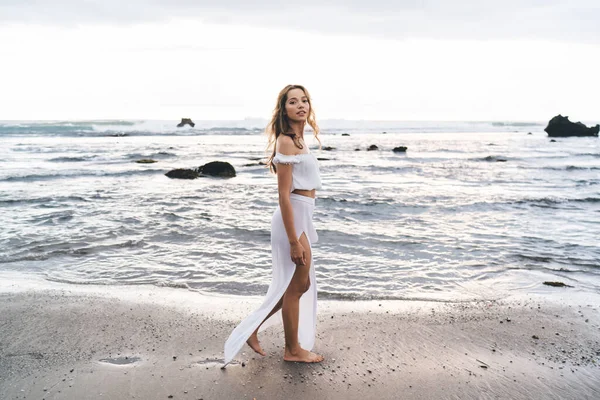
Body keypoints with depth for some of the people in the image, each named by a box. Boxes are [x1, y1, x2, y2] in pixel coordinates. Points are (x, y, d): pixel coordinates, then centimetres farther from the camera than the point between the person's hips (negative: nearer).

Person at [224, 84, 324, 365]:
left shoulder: (297, 140, 13)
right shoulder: (286, 141, -16)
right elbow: (284, 194, -20)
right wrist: (294, 240, -21)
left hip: (302, 216, 10)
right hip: (293, 217, -10)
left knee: (300, 283, 18)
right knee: (296, 285, 5)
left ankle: (252, 329, 27)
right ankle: (293, 349, 23)